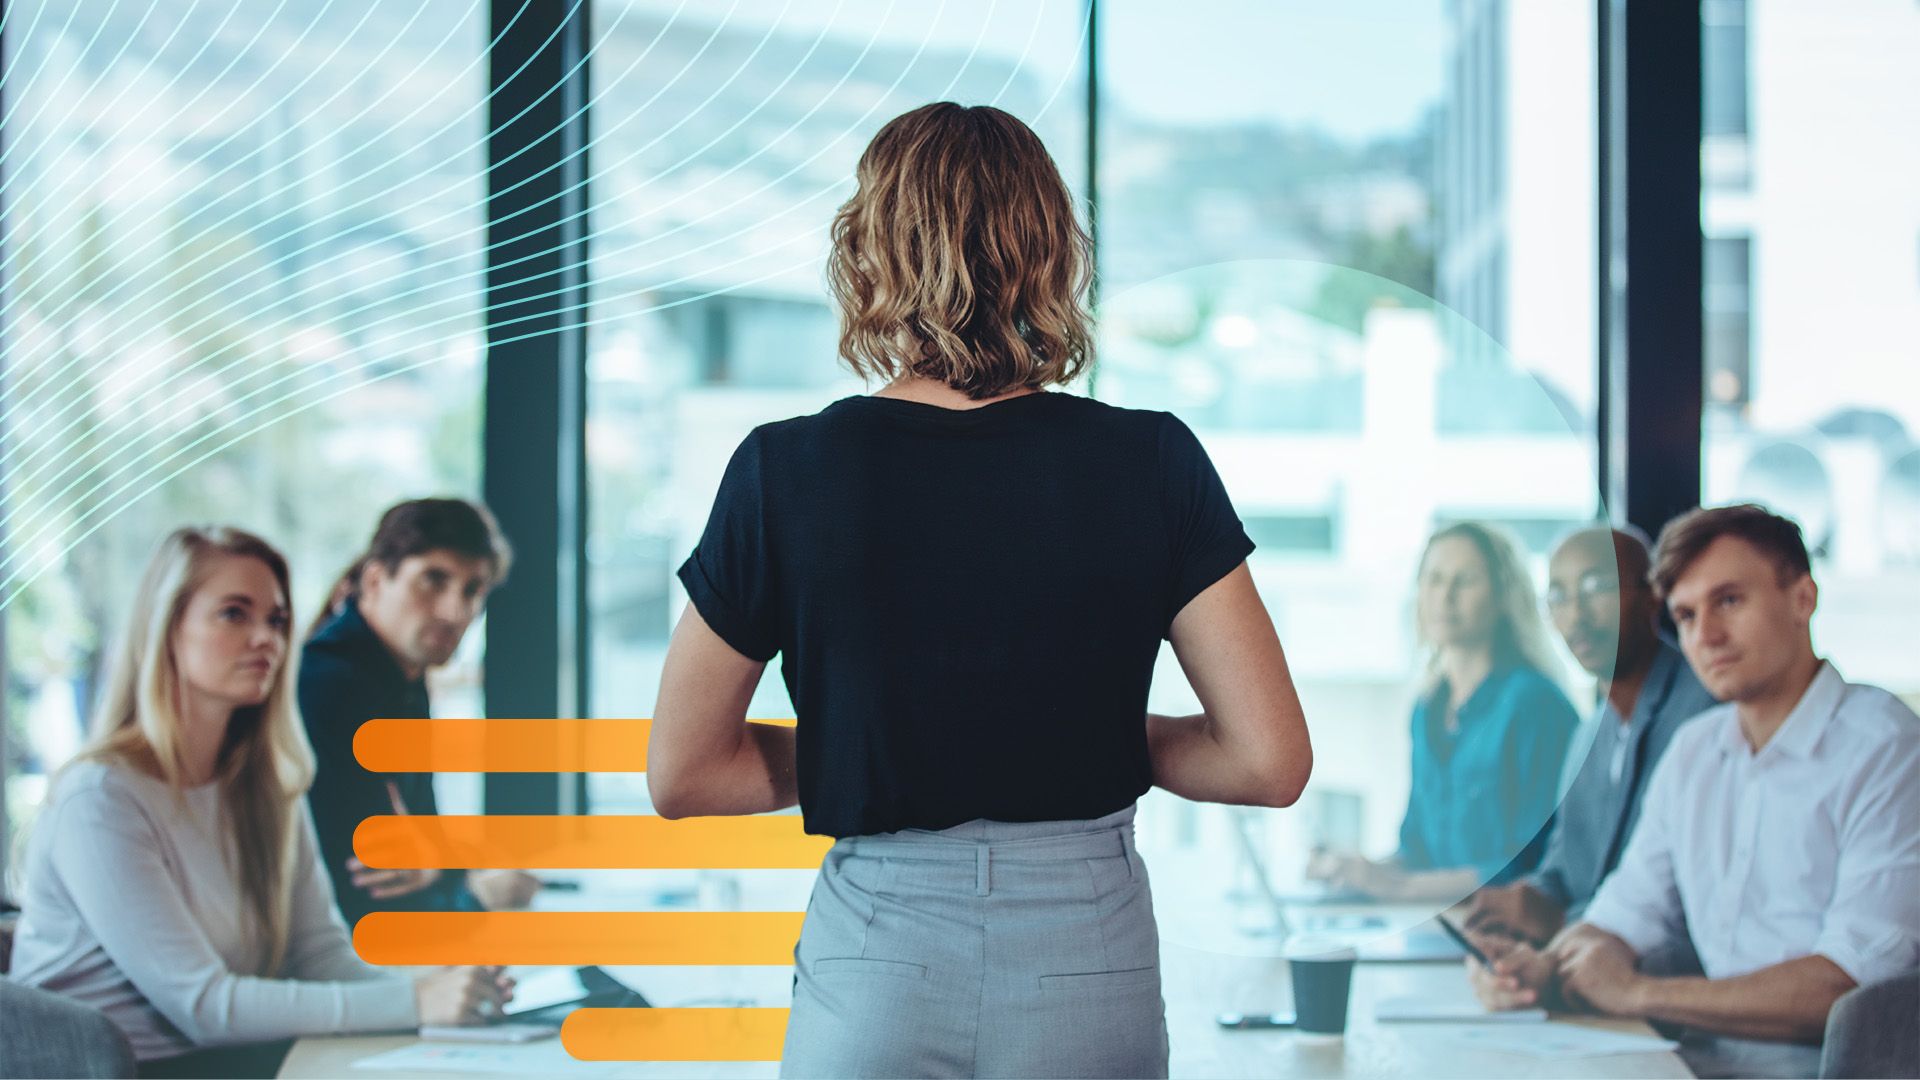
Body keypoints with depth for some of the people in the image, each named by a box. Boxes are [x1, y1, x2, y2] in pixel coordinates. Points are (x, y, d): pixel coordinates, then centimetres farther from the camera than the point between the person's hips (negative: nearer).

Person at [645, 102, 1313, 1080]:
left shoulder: (785, 474, -7)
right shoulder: (1151, 463, -6)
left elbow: (681, 774, 0)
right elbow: (1273, 761, -7)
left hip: (876, 972, -1)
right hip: (1090, 970, 1)